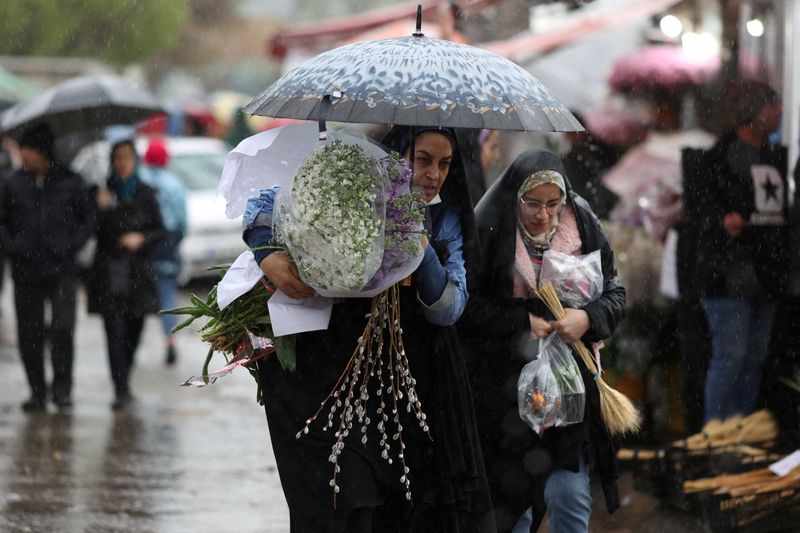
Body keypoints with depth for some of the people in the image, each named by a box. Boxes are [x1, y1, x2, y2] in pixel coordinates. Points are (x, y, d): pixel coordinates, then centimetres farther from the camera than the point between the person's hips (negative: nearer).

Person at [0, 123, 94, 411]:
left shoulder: (69, 183, 2)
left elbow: (88, 218, 9)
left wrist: (73, 245, -4)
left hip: (62, 270, -2)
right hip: (26, 272, 2)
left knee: (63, 328, -12)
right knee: (29, 335, 5)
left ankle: (62, 388, -1)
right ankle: (37, 390, 16)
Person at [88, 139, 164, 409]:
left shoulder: (145, 194, 7)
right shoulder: (103, 193, 1)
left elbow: (159, 230, 8)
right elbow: (95, 232, -4)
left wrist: (141, 238, -10)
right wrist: (102, 209, -20)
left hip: (138, 270, 2)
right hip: (109, 270, -2)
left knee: (133, 330, 8)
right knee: (115, 331, -12)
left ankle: (124, 382, 27)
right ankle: (121, 389, -15)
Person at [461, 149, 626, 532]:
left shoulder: (584, 230, 0)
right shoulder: (489, 235, -9)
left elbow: (614, 293, 7)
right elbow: (466, 304, -8)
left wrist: (588, 318, -14)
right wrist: (522, 322, -16)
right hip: (505, 382, -2)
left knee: (571, 499, 2)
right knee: (512, 502, 4)